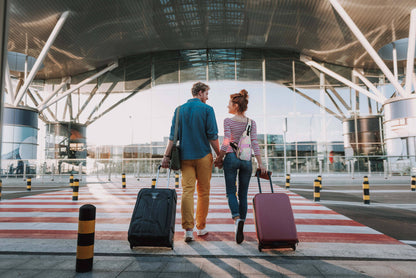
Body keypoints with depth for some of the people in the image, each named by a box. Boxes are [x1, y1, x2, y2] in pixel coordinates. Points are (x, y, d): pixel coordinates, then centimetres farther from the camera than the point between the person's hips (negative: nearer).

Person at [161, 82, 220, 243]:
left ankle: (188, 229, -7)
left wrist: (167, 155, 3)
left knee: (187, 191, 0)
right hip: (203, 156, -2)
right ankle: (201, 227, 19)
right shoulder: (207, 109, -2)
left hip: (185, 156, 3)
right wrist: (219, 155, 2)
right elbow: (212, 136, -7)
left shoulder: (180, 110, 8)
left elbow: (173, 135, 3)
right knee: (203, 192, 9)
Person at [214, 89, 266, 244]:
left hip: (231, 158, -3)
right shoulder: (251, 122, 6)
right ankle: (240, 229, 16)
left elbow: (226, 142, -10)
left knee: (231, 192, 5)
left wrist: (219, 159, 0)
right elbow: (254, 143, -3)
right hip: (246, 160, 3)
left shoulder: (228, 121, -4)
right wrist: (260, 163, -4)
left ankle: (237, 219, -20)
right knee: (243, 194, 11)